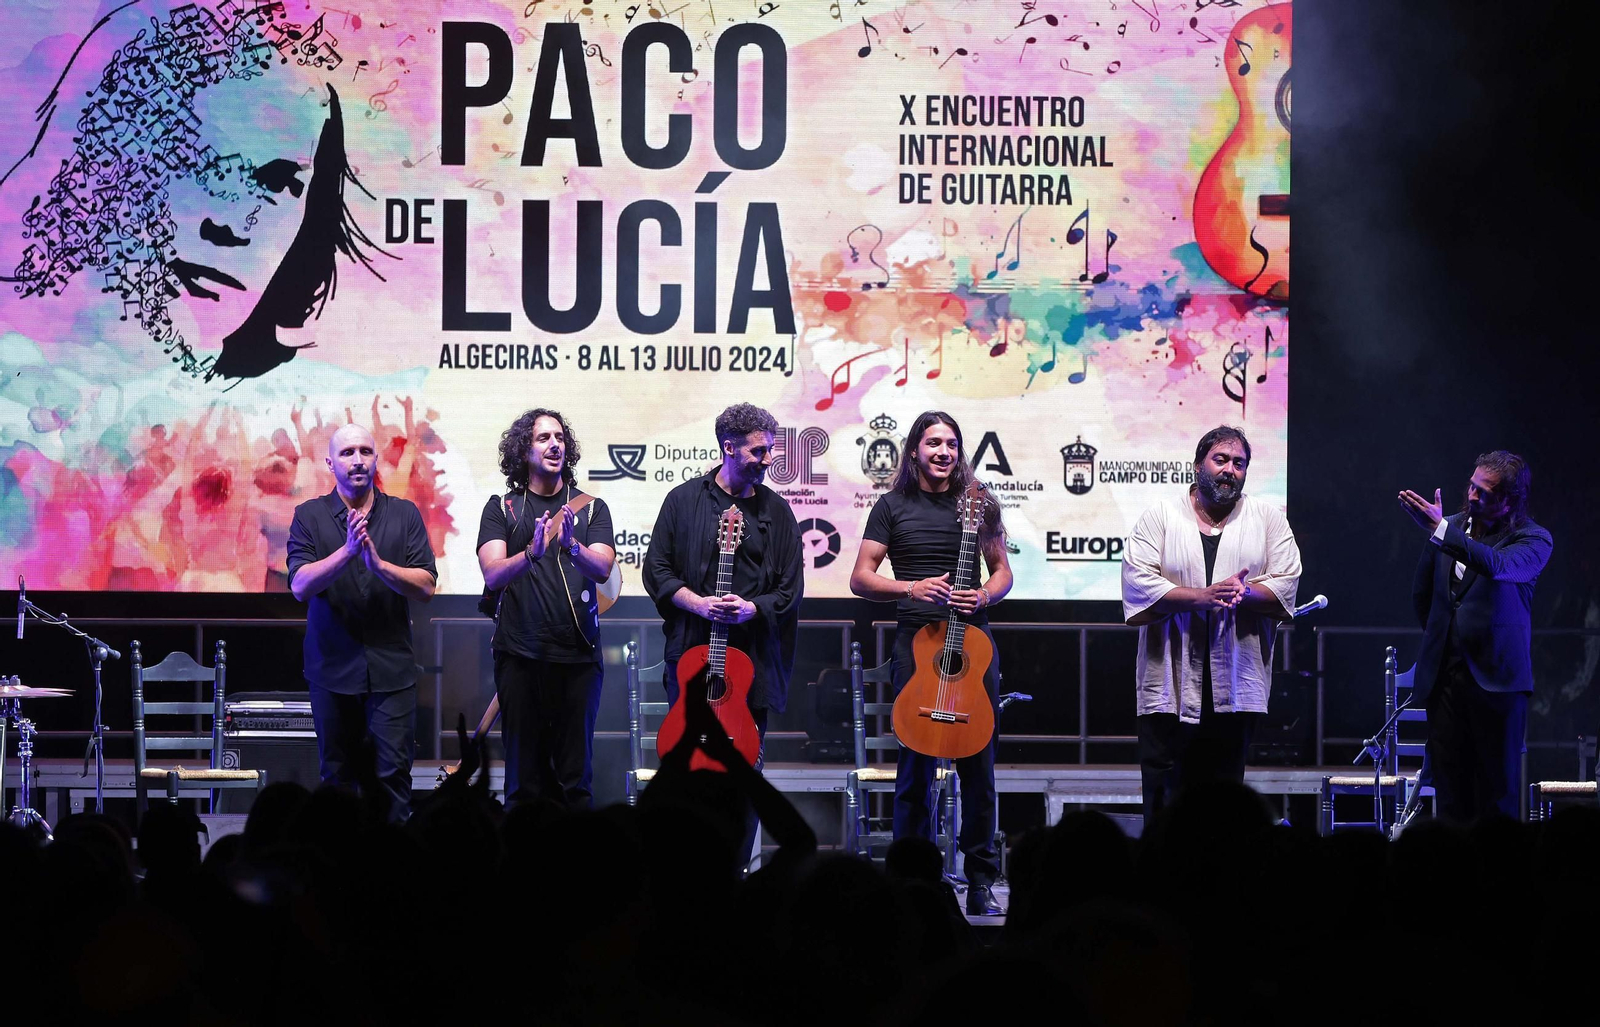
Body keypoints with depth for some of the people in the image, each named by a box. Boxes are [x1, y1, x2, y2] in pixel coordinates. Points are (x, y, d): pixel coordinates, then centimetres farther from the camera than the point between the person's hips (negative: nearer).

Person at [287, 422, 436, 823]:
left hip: (391, 666, 0)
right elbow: (300, 586, -8)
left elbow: (426, 585, -1)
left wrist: (379, 564, -17)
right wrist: (347, 551, -21)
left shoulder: (405, 514, 6)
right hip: (333, 666, 0)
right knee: (337, 775, 6)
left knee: (393, 772, -7)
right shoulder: (310, 515, 4)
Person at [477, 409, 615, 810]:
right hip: (520, 656, -1)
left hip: (578, 655, 1)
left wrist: (573, 546, -28)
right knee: (524, 778, 2)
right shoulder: (501, 509, 7)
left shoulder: (590, 508, 9)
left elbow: (602, 568, -7)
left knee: (575, 777, 2)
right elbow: (493, 575, -7)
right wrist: (532, 553, -27)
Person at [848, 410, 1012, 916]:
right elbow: (861, 578, 4)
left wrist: (984, 596, -5)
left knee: (978, 760, -1)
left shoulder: (978, 505, 12)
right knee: (915, 760, -2)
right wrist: (912, 588, -12)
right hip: (916, 637, -1)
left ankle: (981, 879, 5)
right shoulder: (893, 506, 7)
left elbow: (1002, 570, 17)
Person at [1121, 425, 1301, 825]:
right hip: (1169, 686, -1)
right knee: (1162, 799, -3)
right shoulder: (1160, 516, 5)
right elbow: (1137, 582, -7)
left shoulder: (1268, 519, 11)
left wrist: (1242, 594, -18)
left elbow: (1286, 584, 2)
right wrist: (1202, 597, -18)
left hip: (1236, 687, 2)